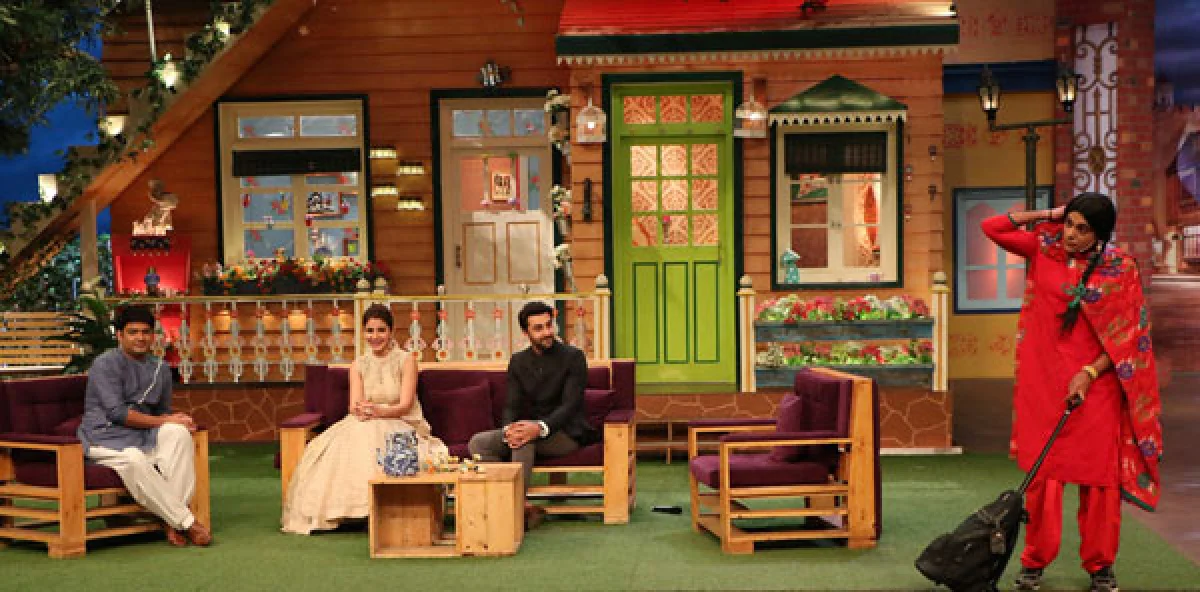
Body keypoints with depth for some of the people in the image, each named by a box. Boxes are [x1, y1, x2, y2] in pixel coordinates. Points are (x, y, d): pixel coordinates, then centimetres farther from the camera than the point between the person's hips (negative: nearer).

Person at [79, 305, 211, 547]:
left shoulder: (160, 368, 14)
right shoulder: (105, 364, -6)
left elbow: (164, 411, 21)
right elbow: (117, 412, -17)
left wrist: (177, 421, -4)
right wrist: (164, 420, -16)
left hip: (142, 435, 6)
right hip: (105, 438, -6)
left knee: (178, 433, -25)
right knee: (134, 460, -38)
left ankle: (174, 522, -30)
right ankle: (187, 523, -30)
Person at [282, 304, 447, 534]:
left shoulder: (406, 360, 1)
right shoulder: (359, 365, 12)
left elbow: (405, 405, -9)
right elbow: (355, 405, 1)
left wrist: (379, 411, -30)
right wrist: (360, 410, -26)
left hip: (401, 425, -3)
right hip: (364, 426, 3)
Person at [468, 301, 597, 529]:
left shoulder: (573, 357, -7)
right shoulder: (518, 361, 10)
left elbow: (570, 405, -16)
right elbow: (512, 406, 2)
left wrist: (540, 427, -35)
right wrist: (508, 429, -23)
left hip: (565, 433, -6)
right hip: (527, 427, 6)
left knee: (525, 439, -37)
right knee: (478, 443, -16)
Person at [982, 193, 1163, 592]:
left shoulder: (1119, 268, -5)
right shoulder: (1044, 248, 2)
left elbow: (1127, 335, -4)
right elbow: (992, 228, 2)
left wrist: (1089, 374, -14)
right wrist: (1047, 215, -1)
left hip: (1096, 384, -1)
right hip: (1044, 382, 1)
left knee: (1098, 475, 4)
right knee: (1043, 473, 3)